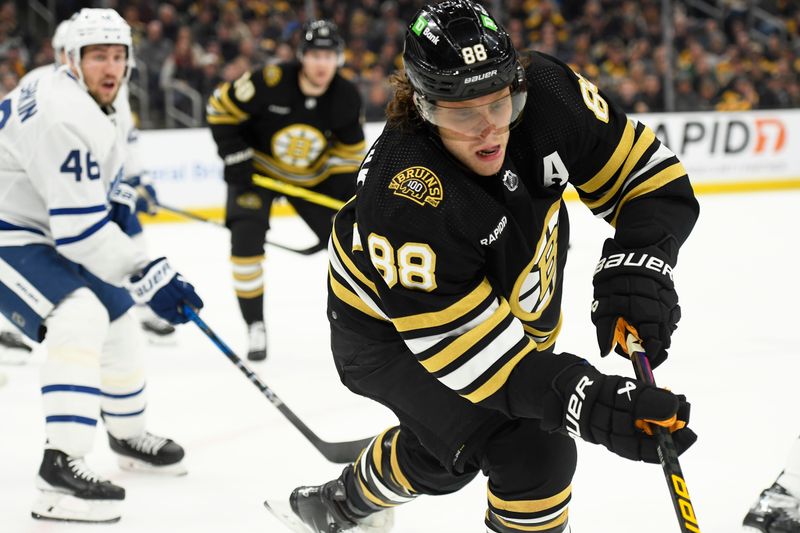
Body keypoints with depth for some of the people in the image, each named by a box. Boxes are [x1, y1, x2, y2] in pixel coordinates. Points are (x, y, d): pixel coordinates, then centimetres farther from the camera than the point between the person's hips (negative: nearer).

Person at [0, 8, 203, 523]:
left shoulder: (97, 100, 5)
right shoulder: (65, 114, -28)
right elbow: (80, 229, -31)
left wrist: (117, 200, 10)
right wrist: (149, 274, -29)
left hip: (46, 232, 11)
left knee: (117, 315, 22)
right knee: (80, 317, -31)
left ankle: (130, 434, 43)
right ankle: (61, 465, -35)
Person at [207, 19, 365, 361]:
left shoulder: (347, 98, -16)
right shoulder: (270, 83, -31)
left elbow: (351, 149, 1)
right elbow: (220, 108, -19)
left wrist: (352, 191, -6)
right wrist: (235, 159, -19)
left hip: (313, 176, 4)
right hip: (258, 169, -4)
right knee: (246, 239, -22)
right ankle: (256, 328, -10)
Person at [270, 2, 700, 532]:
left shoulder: (546, 92, -27)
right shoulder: (404, 200, -40)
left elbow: (646, 170, -15)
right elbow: (461, 346, -38)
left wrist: (638, 265, -33)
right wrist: (582, 399, -47)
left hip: (510, 304, 6)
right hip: (390, 332, -6)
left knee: (443, 453, 17)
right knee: (533, 451, -16)